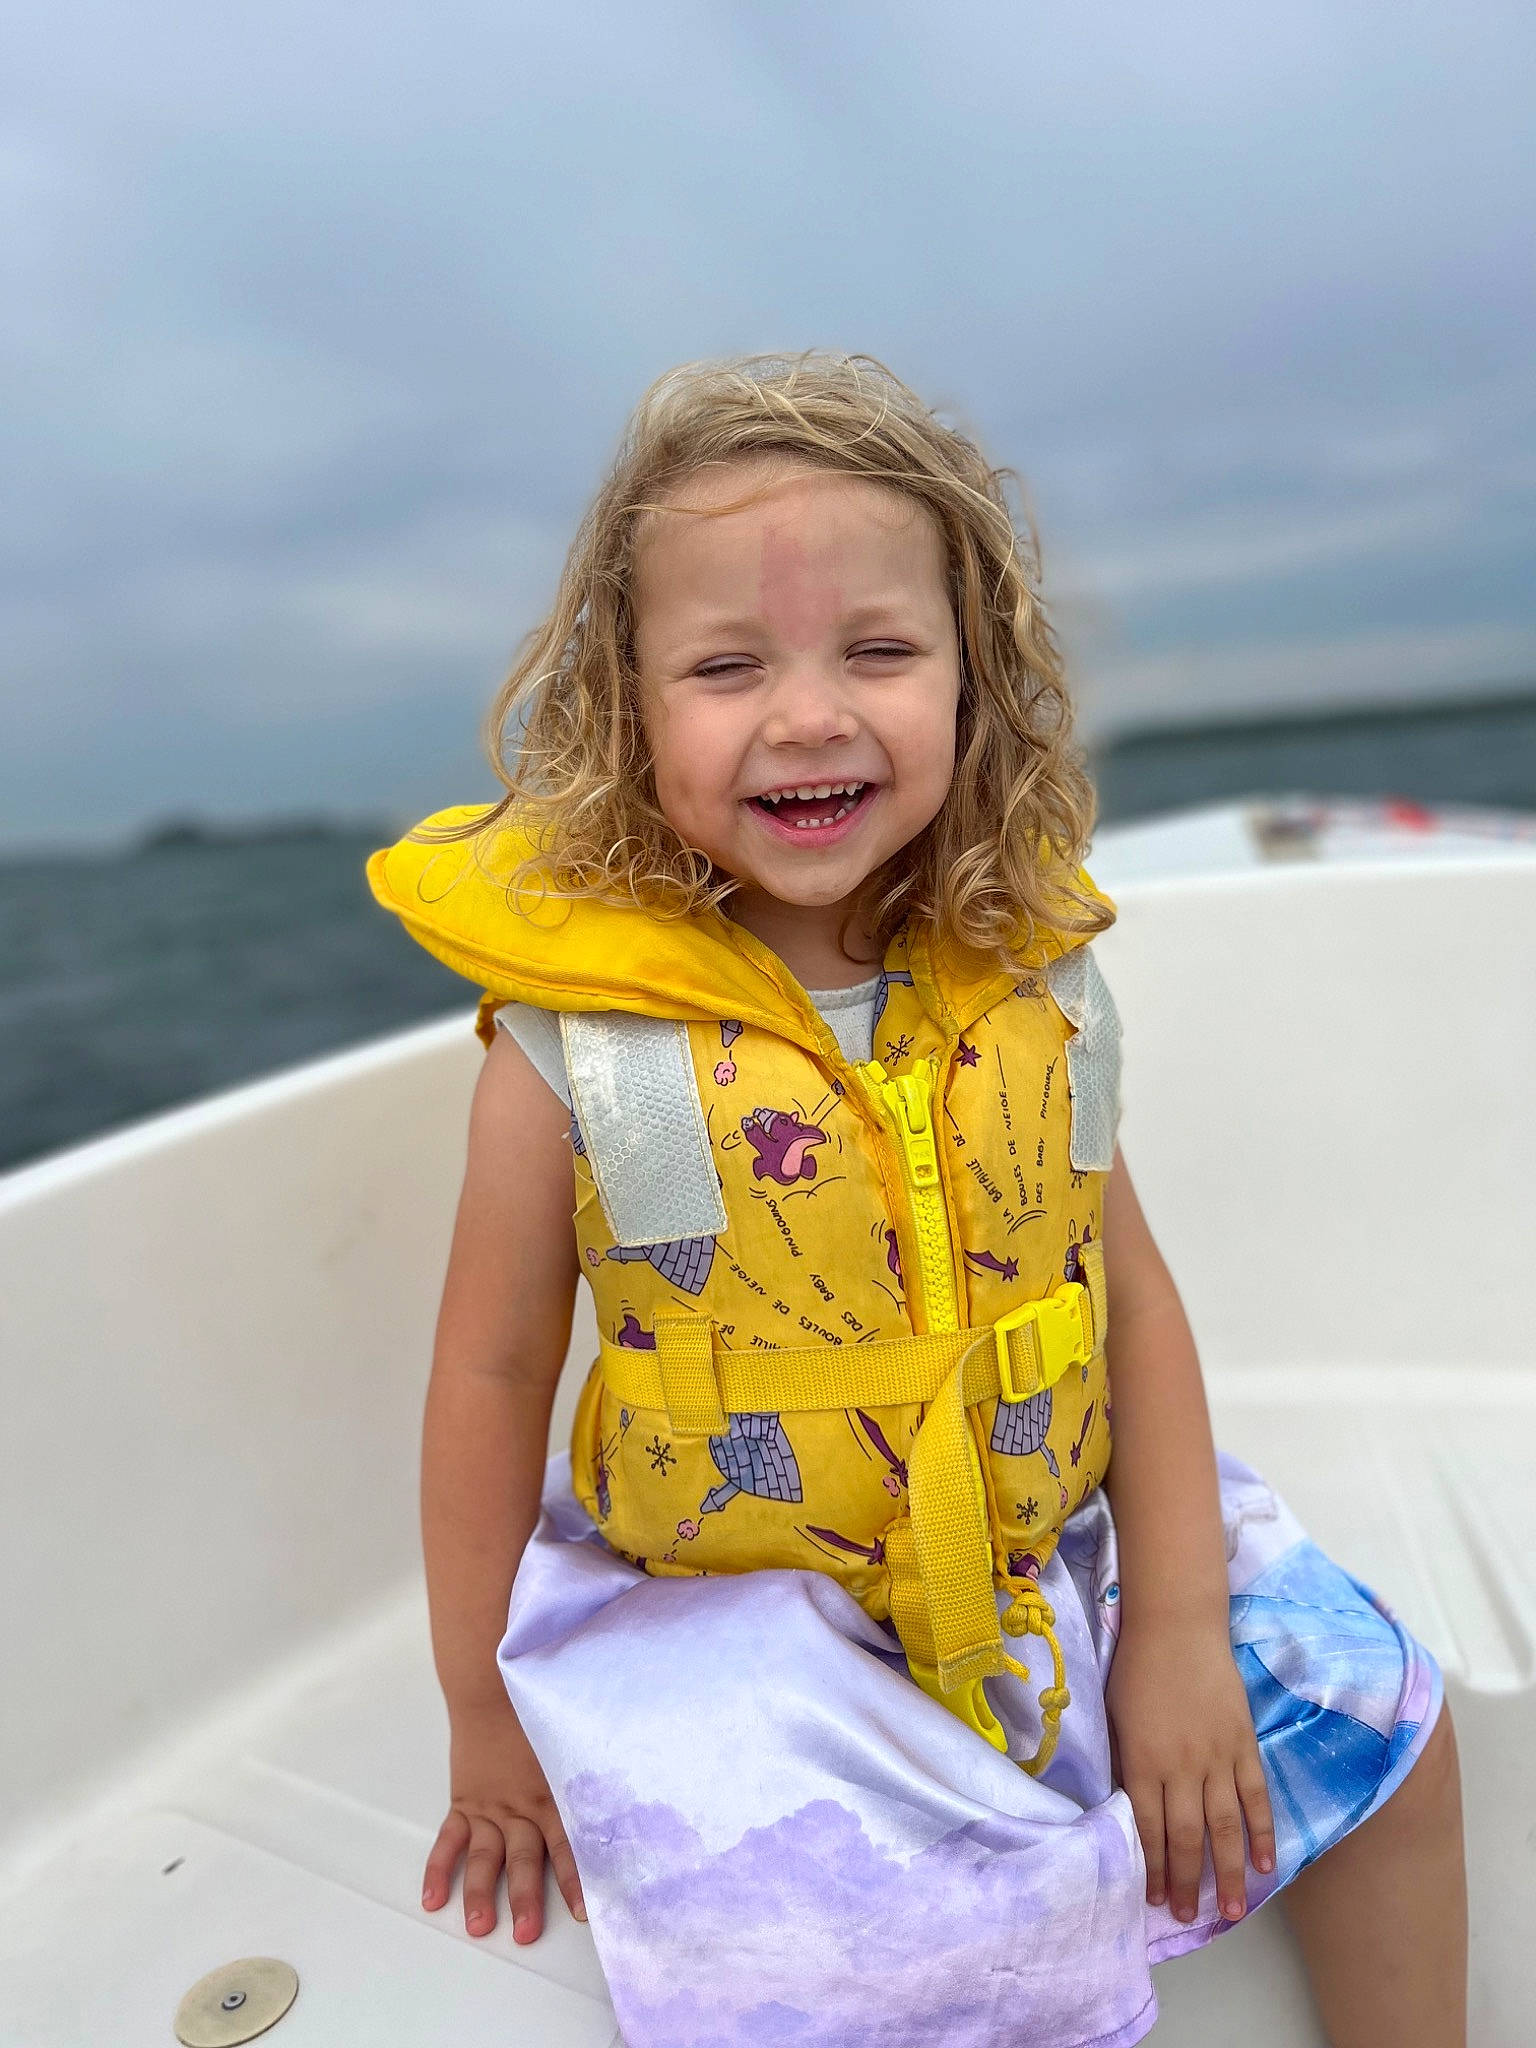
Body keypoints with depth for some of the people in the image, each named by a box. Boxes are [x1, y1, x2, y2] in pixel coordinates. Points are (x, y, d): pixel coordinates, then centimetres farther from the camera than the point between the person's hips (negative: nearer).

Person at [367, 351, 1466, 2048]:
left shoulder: (1031, 984, -8)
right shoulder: (576, 1044, -18)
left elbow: (1128, 1293, -1)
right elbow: (494, 1373, -8)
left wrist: (1178, 1625, -3)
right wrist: (488, 1713, 2)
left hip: (1051, 1555, 4)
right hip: (725, 1619, -3)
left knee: (1381, 1714, 9)